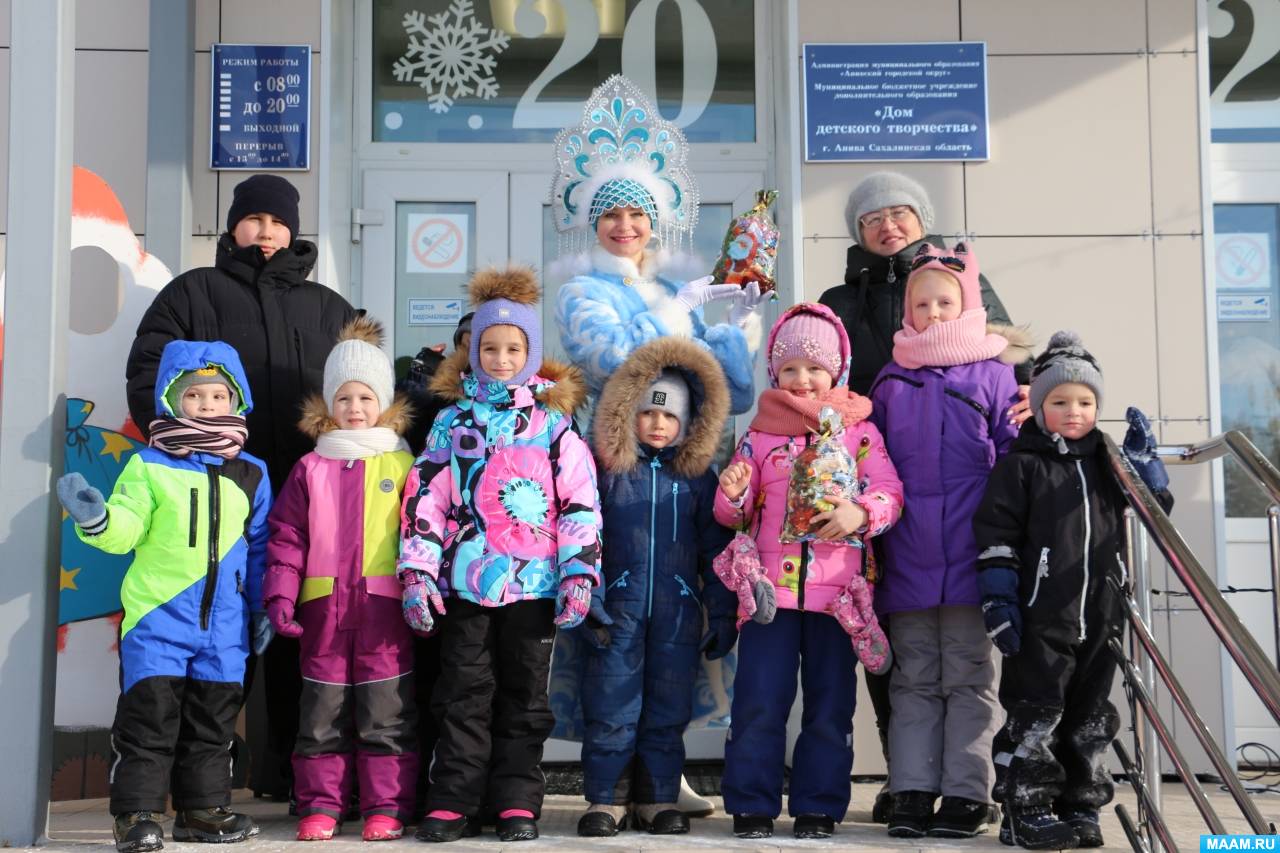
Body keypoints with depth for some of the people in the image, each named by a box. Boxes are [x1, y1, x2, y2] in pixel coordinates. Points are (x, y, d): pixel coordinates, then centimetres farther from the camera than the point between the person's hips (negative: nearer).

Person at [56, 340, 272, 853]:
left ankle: (203, 809, 22)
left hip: (224, 622, 3)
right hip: (157, 616, -3)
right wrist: (96, 519, -26)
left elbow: (259, 546, 13)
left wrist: (263, 606, 11)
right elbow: (126, 530, -5)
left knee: (213, 718, 10)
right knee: (150, 713, -3)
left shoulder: (251, 473, 9)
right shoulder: (149, 465, 0)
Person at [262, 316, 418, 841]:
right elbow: (287, 535, 7)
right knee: (323, 710, 6)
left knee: (386, 710, 2)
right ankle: (320, 806, 15)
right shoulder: (311, 469, 10)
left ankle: (387, 807, 10)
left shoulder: (402, 465, 6)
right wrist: (280, 595, -3)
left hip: (386, 607, -1)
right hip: (323, 606, 2)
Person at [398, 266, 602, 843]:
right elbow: (425, 499, 3)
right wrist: (417, 574, -4)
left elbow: (580, 502, 0)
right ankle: (452, 802, 11)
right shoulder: (452, 422, 7)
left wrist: (579, 573, -8)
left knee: (525, 694, 7)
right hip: (465, 580, 1)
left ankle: (518, 801, 16)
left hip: (534, 582, -1)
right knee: (464, 694, 6)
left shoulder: (552, 423, 4)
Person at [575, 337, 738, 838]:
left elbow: (715, 550, 8)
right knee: (612, 708, 0)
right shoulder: (609, 470, 3)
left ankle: (659, 798, 17)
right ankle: (606, 799, 10)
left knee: (668, 709, 7)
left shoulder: (698, 477, 7)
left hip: (678, 611, 1)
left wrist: (721, 613, 5)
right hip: (620, 609, -1)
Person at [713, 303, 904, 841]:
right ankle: (751, 805, 11)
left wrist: (861, 514, -21)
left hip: (836, 592, 0)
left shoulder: (860, 431, 6)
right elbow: (734, 513, 11)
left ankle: (818, 807, 18)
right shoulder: (760, 434, 9)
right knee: (759, 701, 1)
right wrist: (733, 494, -12)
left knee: (830, 705, 7)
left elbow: (889, 493, -1)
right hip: (770, 588, 0)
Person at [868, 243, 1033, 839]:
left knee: (968, 678, 3)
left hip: (970, 555, -3)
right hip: (907, 555, 3)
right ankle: (913, 792, 12)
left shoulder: (993, 373, 3)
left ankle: (965, 794, 9)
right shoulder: (892, 380, 12)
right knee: (914, 679, 7)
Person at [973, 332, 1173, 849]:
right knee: (1035, 717, -2)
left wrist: (1142, 457, 1)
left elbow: (1157, 506, 16)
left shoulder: (1106, 462, 13)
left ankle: (1080, 807, 22)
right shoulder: (1021, 465, -2)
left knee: (1090, 719, 12)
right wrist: (999, 600, -12)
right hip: (1040, 619, -5)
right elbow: (996, 534, -6)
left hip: (1099, 618, 5)